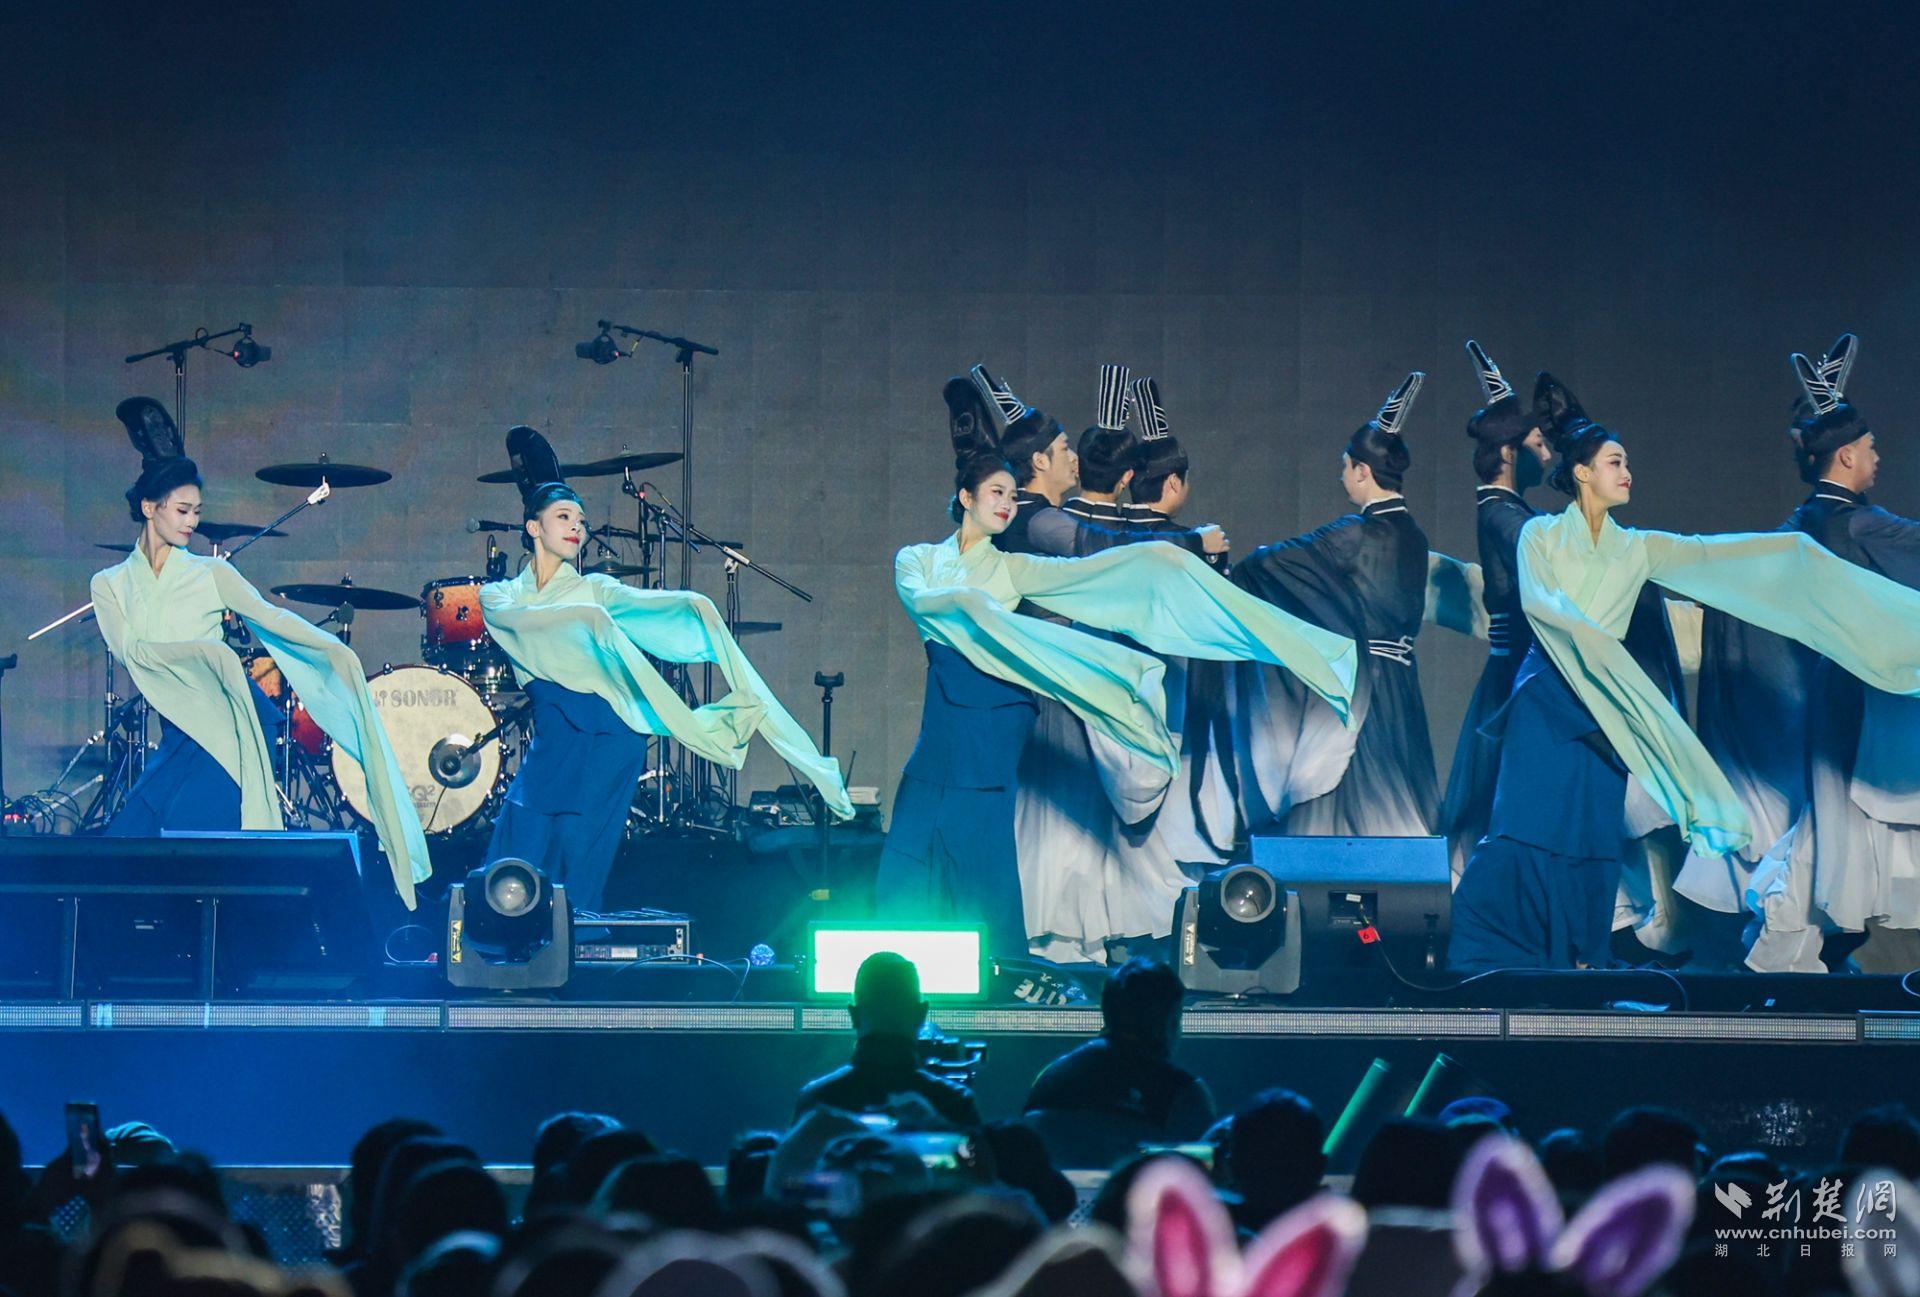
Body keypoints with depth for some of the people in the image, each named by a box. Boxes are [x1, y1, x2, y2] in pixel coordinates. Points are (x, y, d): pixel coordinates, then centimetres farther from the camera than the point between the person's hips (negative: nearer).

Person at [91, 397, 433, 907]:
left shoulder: (210, 574, 6)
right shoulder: (110, 586, 8)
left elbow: (270, 616, -3)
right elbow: (130, 650, -7)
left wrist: (331, 648, -18)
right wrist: (198, 650, -22)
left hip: (228, 717, -3)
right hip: (182, 730, 3)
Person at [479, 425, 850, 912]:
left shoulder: (593, 591, 11)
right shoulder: (499, 598, 11)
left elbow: (648, 604, -6)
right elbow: (515, 617, -12)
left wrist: (693, 608, -26)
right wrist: (586, 618, -22)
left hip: (606, 741, -1)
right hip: (550, 744, 1)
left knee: (579, 881, -4)